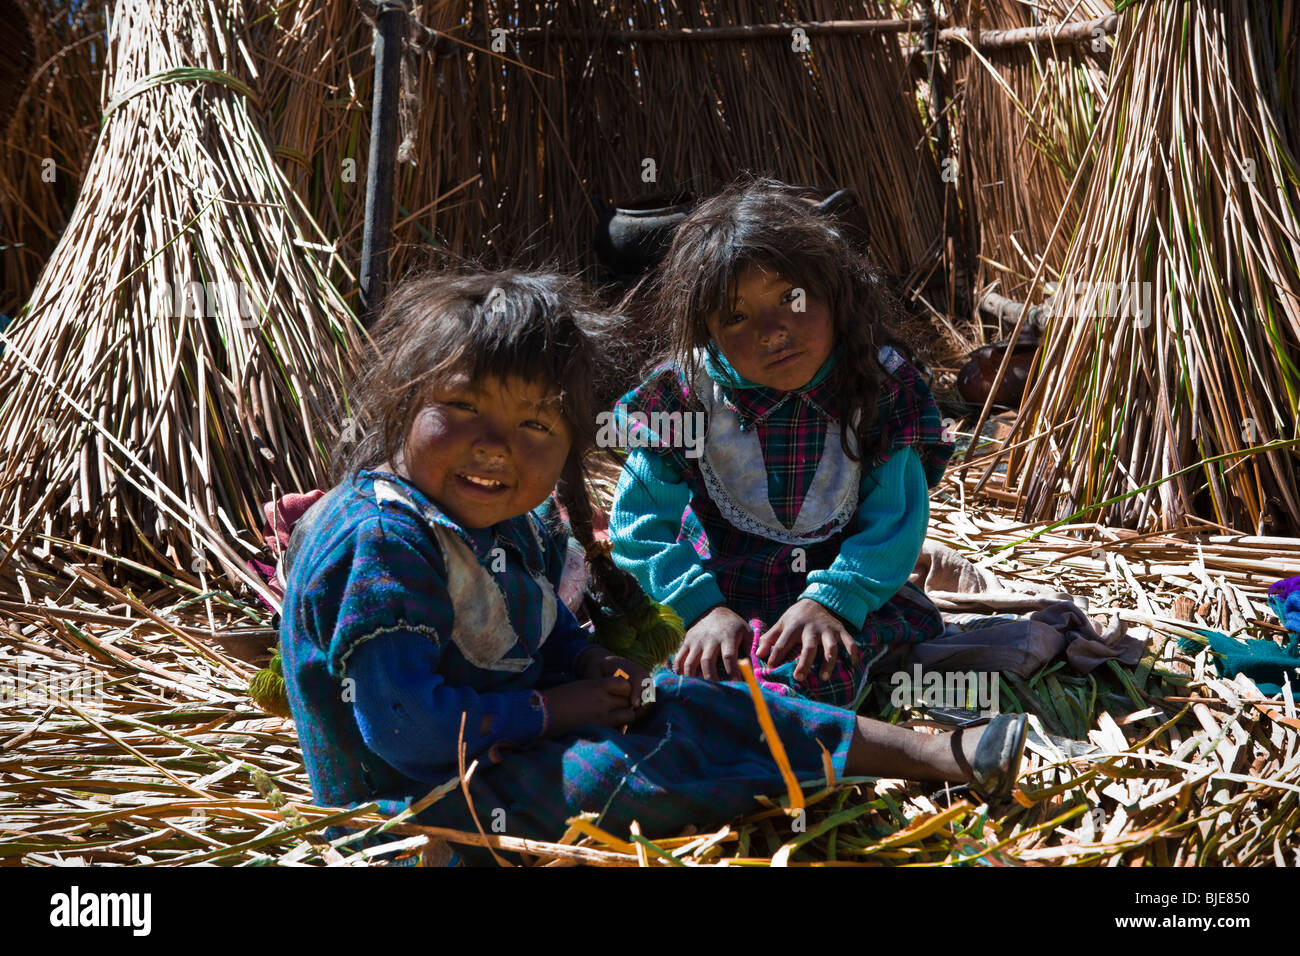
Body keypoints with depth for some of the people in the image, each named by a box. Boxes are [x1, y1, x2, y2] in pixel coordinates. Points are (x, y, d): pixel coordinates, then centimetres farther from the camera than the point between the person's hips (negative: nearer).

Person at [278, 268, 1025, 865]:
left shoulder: (502, 522, 4)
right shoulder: (379, 541, -26)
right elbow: (407, 727, -29)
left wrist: (593, 668, -3)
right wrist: (554, 710, -19)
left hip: (516, 733, 9)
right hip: (417, 806, -8)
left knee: (690, 705, -2)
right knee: (629, 770, -26)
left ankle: (936, 754, -1)